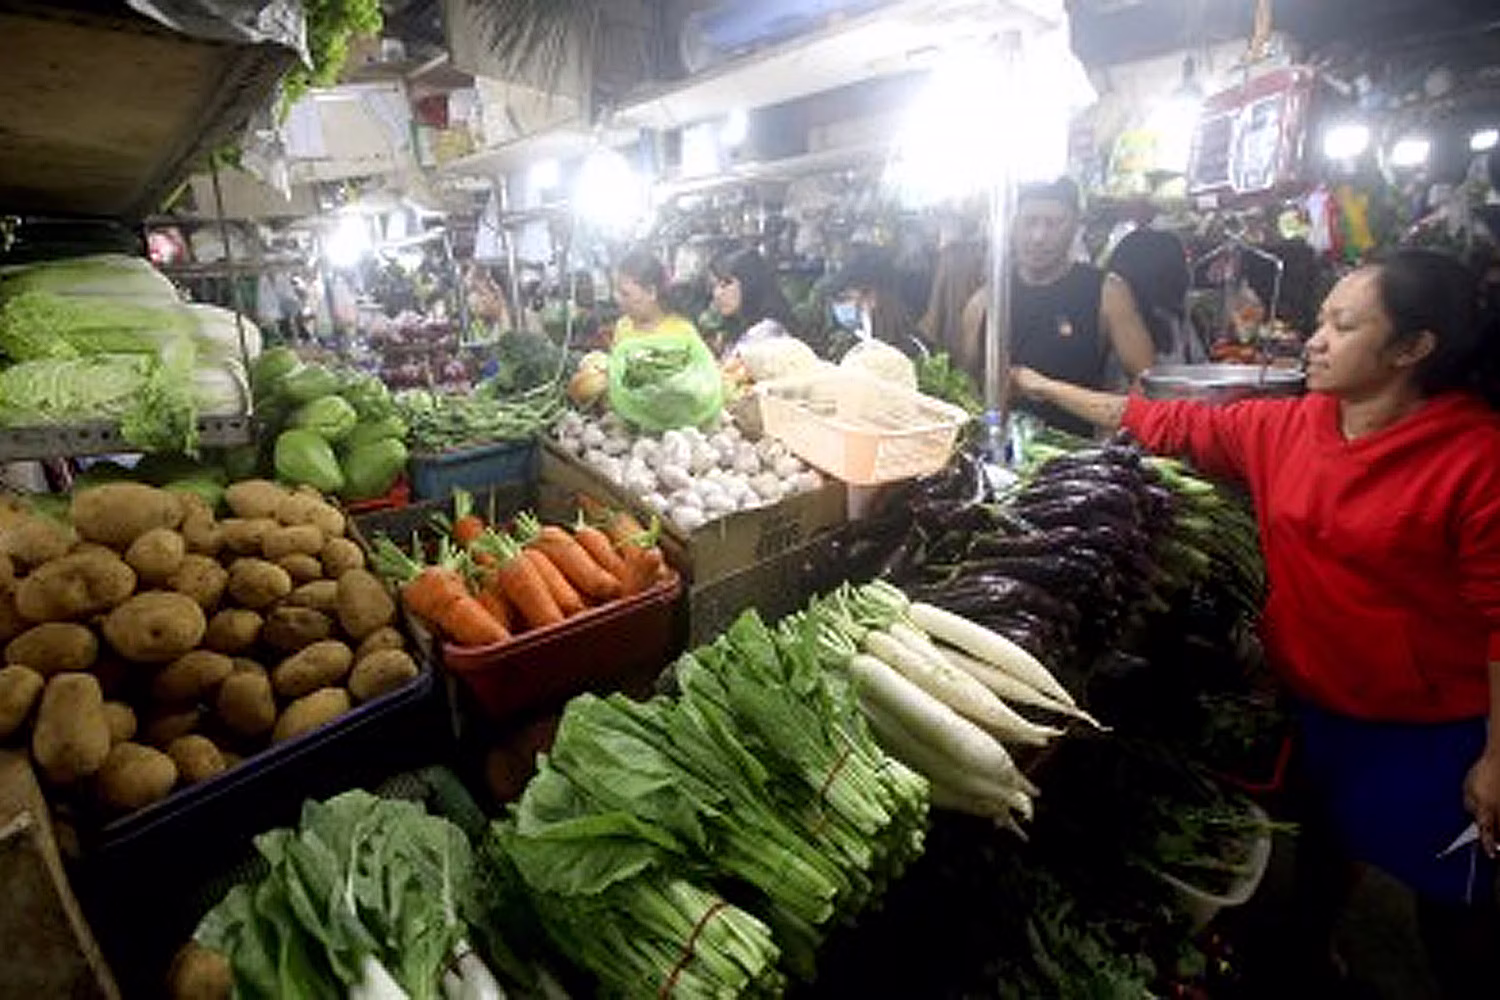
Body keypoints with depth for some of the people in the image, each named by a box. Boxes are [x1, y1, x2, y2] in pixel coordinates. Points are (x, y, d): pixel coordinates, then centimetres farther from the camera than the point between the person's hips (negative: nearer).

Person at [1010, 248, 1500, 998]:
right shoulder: (1285, 427, -6)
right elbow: (1169, 424, -1)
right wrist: (1043, 388, -1)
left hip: (1433, 729, -5)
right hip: (1316, 703, 6)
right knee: (1320, 843, 29)